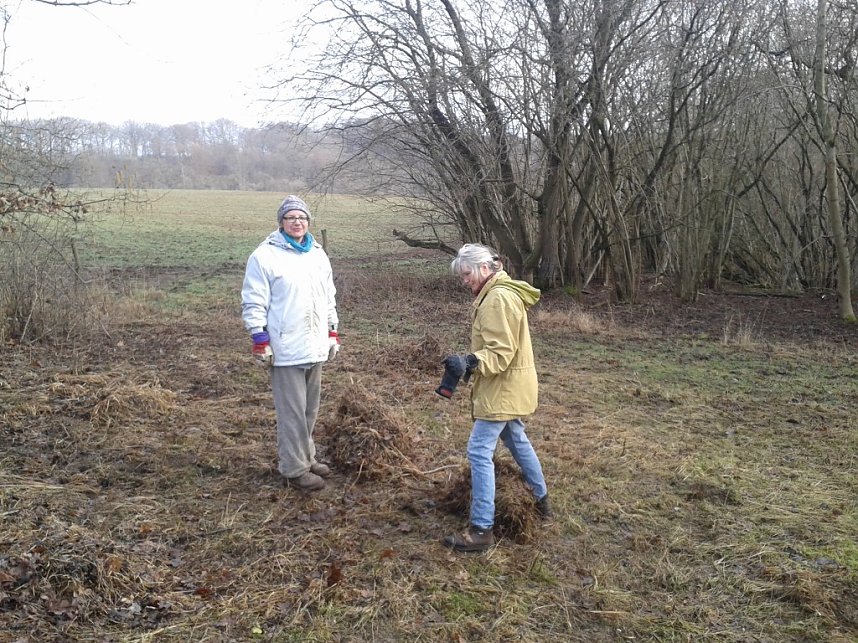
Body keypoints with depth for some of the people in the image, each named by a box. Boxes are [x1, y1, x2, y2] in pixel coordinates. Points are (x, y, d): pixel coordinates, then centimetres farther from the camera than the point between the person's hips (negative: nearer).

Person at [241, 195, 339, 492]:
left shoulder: (318, 255, 12)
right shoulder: (265, 256, -9)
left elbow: (329, 298, 20)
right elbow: (253, 303, -10)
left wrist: (333, 332, 16)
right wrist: (260, 341, -14)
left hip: (315, 347, 7)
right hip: (286, 350, -7)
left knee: (310, 409, 17)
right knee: (292, 411, -1)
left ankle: (307, 457, 31)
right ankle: (295, 469, 10)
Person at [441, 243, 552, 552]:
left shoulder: (498, 298, -21)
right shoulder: (495, 294, 12)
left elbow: (501, 353, -26)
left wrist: (470, 363, -38)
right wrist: (470, 362, 6)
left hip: (503, 389, -11)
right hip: (508, 386, 11)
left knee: (480, 452, -9)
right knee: (517, 441, 24)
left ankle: (481, 530, -5)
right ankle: (541, 501, 41)